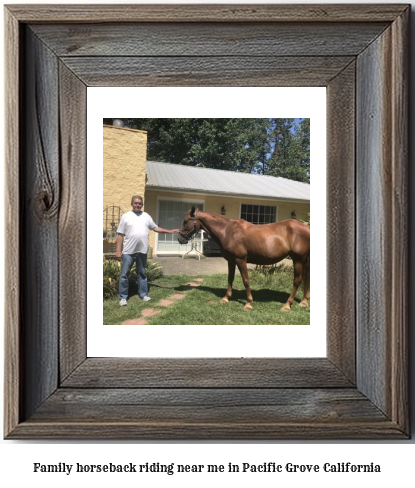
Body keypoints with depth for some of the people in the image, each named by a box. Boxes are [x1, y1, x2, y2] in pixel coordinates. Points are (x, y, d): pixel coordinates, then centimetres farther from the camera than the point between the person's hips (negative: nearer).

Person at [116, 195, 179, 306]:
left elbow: (155, 228, 15)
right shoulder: (126, 216, -2)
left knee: (142, 273, 14)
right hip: (128, 251, -3)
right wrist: (118, 250, -8)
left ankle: (143, 294, 26)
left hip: (142, 251, 3)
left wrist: (169, 231, 6)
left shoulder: (146, 216, 8)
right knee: (124, 274, 2)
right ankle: (123, 297, 11)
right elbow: (120, 234, -3)